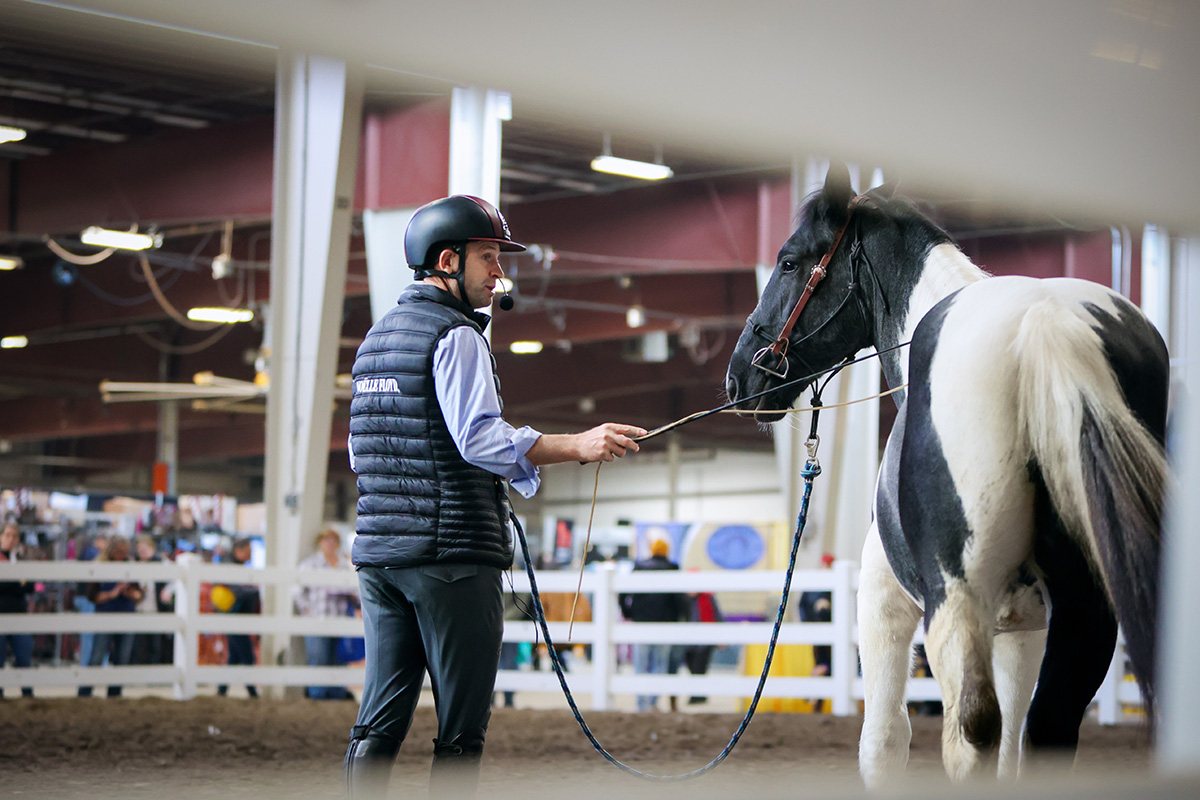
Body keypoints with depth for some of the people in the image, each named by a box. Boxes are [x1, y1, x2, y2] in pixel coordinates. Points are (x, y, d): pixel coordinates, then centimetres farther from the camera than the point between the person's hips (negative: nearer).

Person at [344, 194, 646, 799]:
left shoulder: (375, 338, 18)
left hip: (378, 553, 8)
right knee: (461, 730, -2)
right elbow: (481, 437, -22)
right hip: (452, 555, -8)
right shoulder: (455, 335, -9)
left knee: (379, 723, 8)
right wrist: (579, 446, -24)